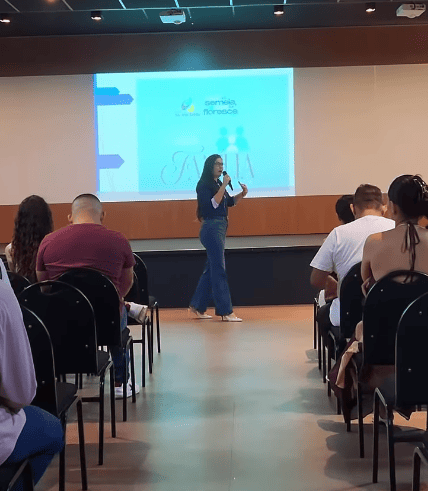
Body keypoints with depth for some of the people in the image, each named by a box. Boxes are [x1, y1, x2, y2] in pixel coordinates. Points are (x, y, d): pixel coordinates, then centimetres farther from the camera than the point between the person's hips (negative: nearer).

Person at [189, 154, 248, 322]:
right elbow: (213, 203, -20)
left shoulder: (218, 184, 15)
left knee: (211, 269, 13)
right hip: (211, 229, -9)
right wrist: (224, 186, -20)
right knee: (219, 270, -8)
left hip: (220, 229, 9)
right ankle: (226, 312, -6)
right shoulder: (204, 185, -9)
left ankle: (197, 307, 21)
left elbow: (230, 202, 18)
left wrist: (242, 194, 1)